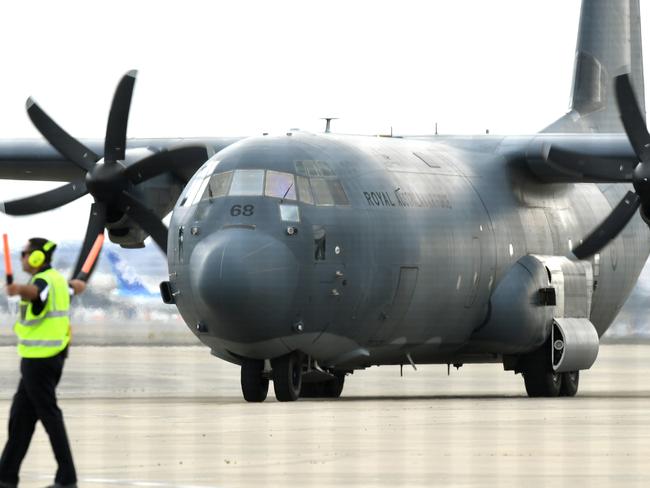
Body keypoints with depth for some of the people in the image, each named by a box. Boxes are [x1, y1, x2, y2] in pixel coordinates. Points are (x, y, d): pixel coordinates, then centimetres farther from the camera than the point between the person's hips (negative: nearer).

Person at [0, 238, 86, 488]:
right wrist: (73, 283, 59)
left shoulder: (44, 282, -18)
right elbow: (79, 287, 34)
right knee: (20, 416, 12)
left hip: (39, 360, -10)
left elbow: (34, 292, -45)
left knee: (49, 416, -5)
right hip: (52, 357, 10)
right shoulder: (58, 279, 11)